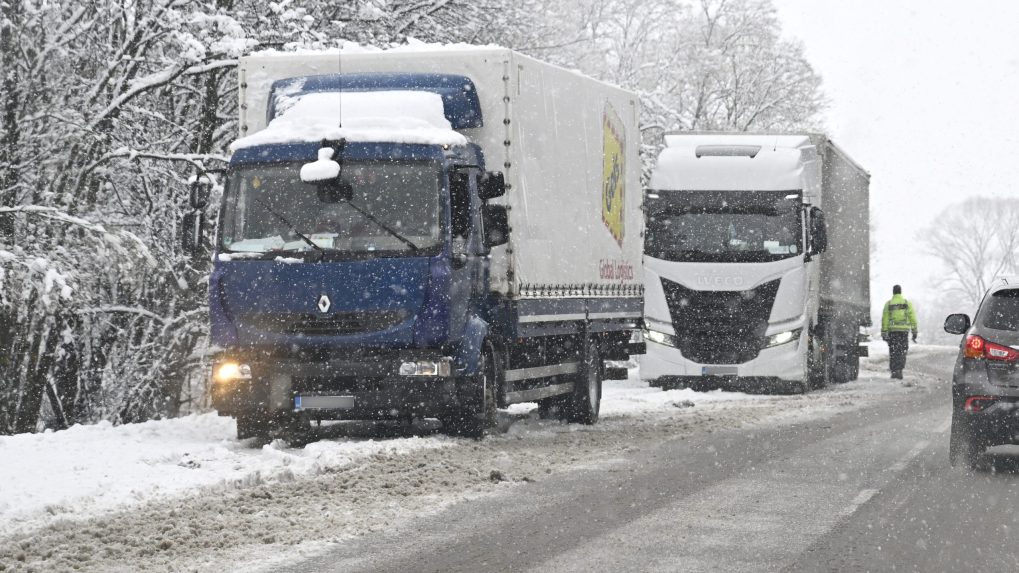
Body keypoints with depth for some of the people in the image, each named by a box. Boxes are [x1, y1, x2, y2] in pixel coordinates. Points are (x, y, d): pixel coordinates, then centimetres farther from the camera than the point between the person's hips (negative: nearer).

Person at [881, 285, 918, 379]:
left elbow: (885, 319, -1)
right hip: (904, 329, 0)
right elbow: (912, 318, 1)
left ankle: (894, 371, 1)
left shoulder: (888, 304, 2)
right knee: (902, 351, 8)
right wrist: (914, 332, 5)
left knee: (893, 352, 8)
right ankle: (899, 370, -6)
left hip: (892, 330, 0)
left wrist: (884, 333, 2)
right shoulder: (907, 303, 4)